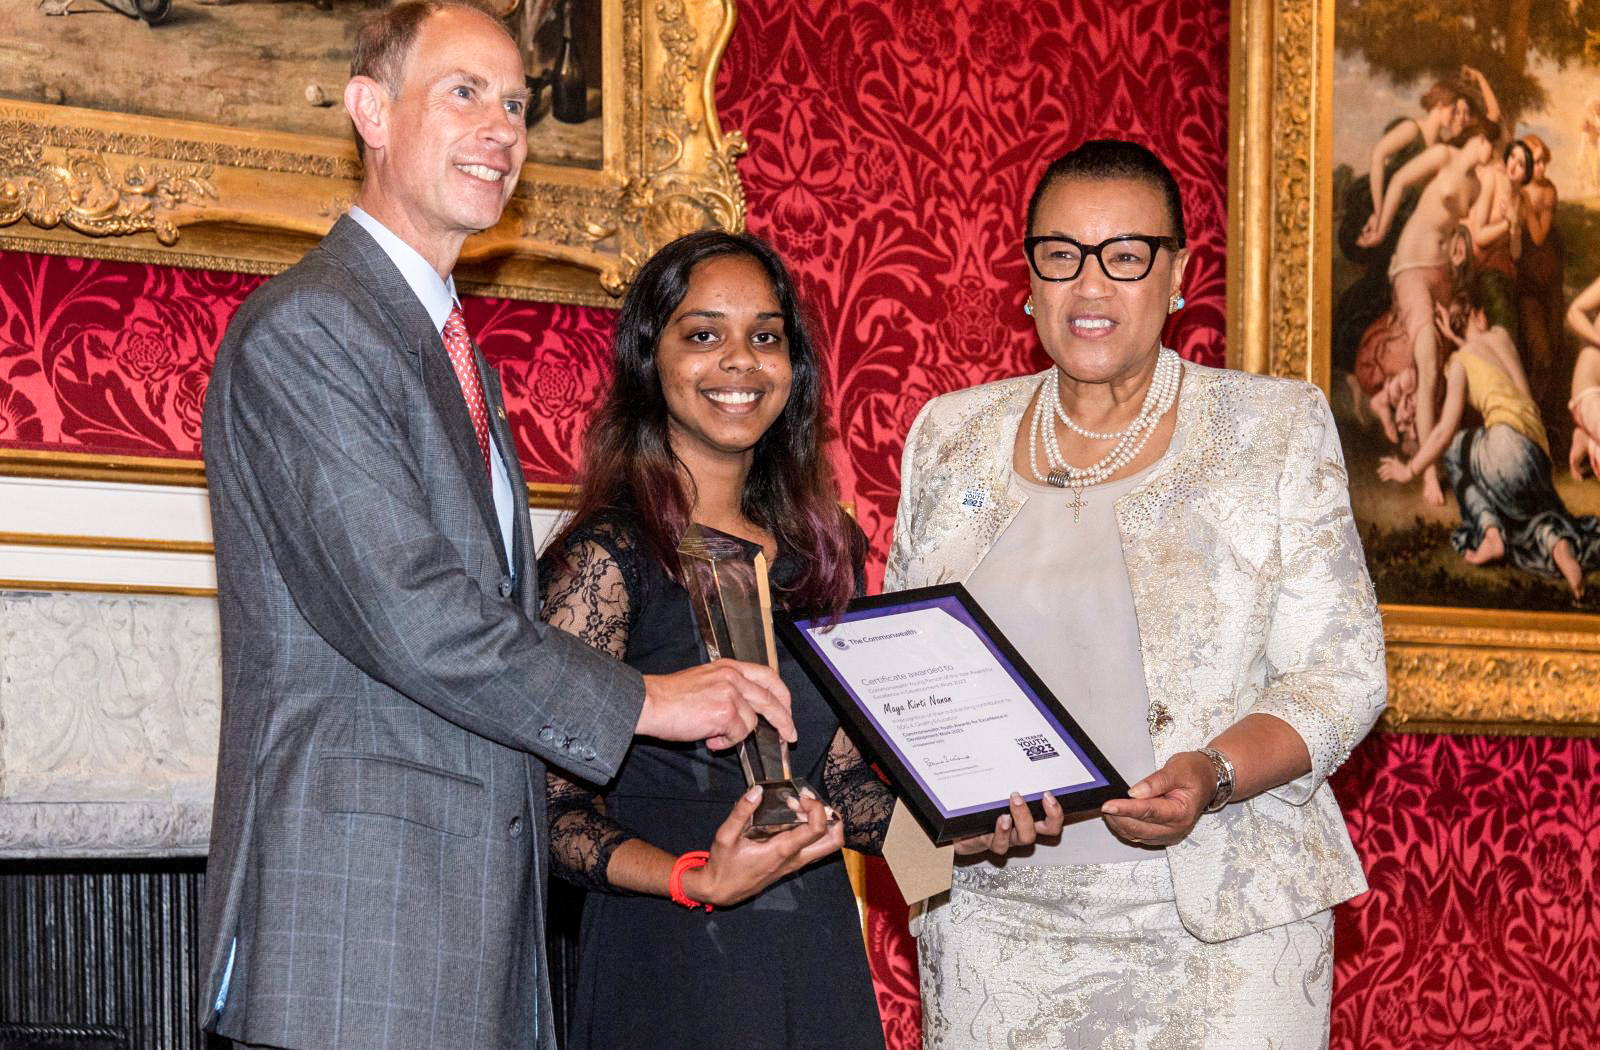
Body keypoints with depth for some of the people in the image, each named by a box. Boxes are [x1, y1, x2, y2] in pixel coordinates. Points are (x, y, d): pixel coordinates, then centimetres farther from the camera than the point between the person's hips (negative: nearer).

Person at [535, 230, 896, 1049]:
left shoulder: (820, 551, 9)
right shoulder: (610, 553, -8)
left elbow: (842, 781, 13)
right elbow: (554, 805, -12)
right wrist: (697, 881, -26)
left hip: (818, 959, 6)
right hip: (666, 967, -5)